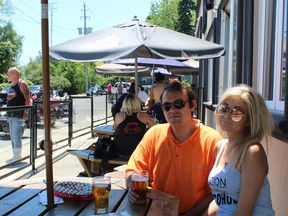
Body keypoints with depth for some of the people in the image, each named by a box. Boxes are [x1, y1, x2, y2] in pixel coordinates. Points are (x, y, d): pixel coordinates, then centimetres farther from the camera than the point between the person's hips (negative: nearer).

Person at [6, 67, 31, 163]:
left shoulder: (22, 84, -7)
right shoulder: (11, 85, 19)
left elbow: (27, 99, -14)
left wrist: (26, 112, -21)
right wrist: (8, 113, 18)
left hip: (18, 113, -9)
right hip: (11, 114, 9)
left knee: (16, 135, -10)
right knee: (12, 136, 11)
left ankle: (17, 156, -5)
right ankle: (15, 156, 18)